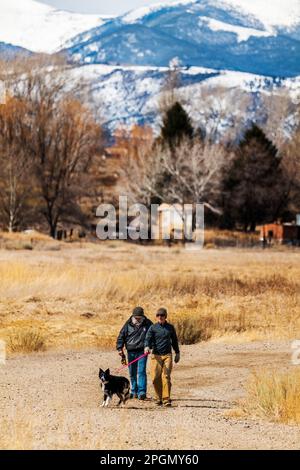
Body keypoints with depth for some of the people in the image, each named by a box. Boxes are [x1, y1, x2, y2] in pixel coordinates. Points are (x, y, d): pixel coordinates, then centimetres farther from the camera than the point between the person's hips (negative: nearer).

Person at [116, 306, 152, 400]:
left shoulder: (148, 324, 2)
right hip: (131, 352, 3)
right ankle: (134, 391, 19)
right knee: (132, 373, 8)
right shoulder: (128, 324, 4)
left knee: (141, 371, -12)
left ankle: (142, 392, -14)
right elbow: (121, 336, 8)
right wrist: (120, 348, -1)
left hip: (142, 351, -3)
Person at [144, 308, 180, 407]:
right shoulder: (153, 328, 5)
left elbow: (174, 340, 23)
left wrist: (177, 353, 25)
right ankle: (159, 398, 14)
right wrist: (147, 347, -29)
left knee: (166, 376, -11)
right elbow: (148, 338, -9)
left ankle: (166, 399, -11)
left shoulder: (170, 327, 11)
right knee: (155, 377, -5)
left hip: (167, 355, 0)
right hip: (156, 355, 0)